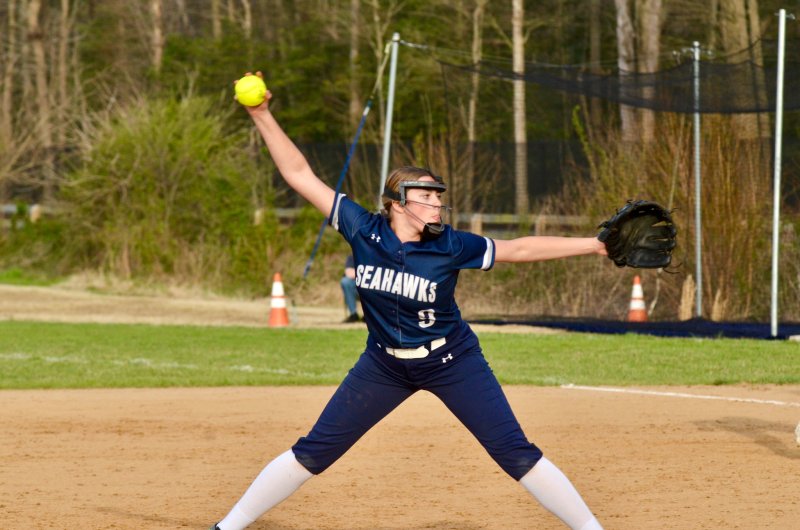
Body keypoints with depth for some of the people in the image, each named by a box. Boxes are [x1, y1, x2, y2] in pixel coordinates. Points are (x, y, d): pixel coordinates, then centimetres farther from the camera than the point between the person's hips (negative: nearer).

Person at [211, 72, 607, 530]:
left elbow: (519, 249, -10)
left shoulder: (450, 246, -17)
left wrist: (595, 245, -14)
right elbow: (301, 175, -11)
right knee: (313, 452, 2)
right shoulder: (364, 231, -14)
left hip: (453, 363, -1)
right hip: (384, 365, 2)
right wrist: (262, 116, -15)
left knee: (516, 453, -6)